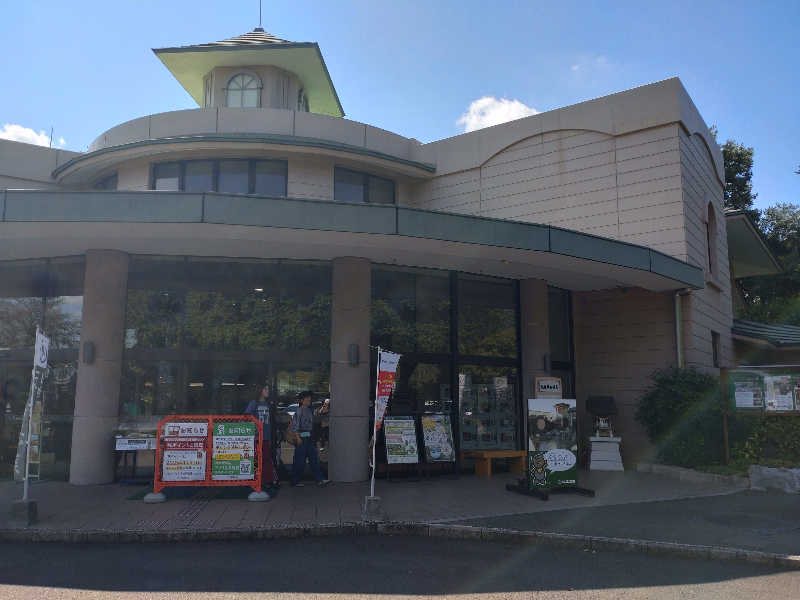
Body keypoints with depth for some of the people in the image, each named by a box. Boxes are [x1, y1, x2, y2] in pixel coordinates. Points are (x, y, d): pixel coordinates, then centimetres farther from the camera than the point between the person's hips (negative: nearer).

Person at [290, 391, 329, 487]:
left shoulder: (309, 410, 15)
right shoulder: (299, 411, -9)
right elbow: (295, 425, -13)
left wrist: (312, 437, 15)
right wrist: (298, 437, -18)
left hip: (309, 437, 8)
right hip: (301, 437, -8)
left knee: (314, 458, 2)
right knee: (300, 460, -1)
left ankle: (320, 480, 0)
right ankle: (295, 481, 11)